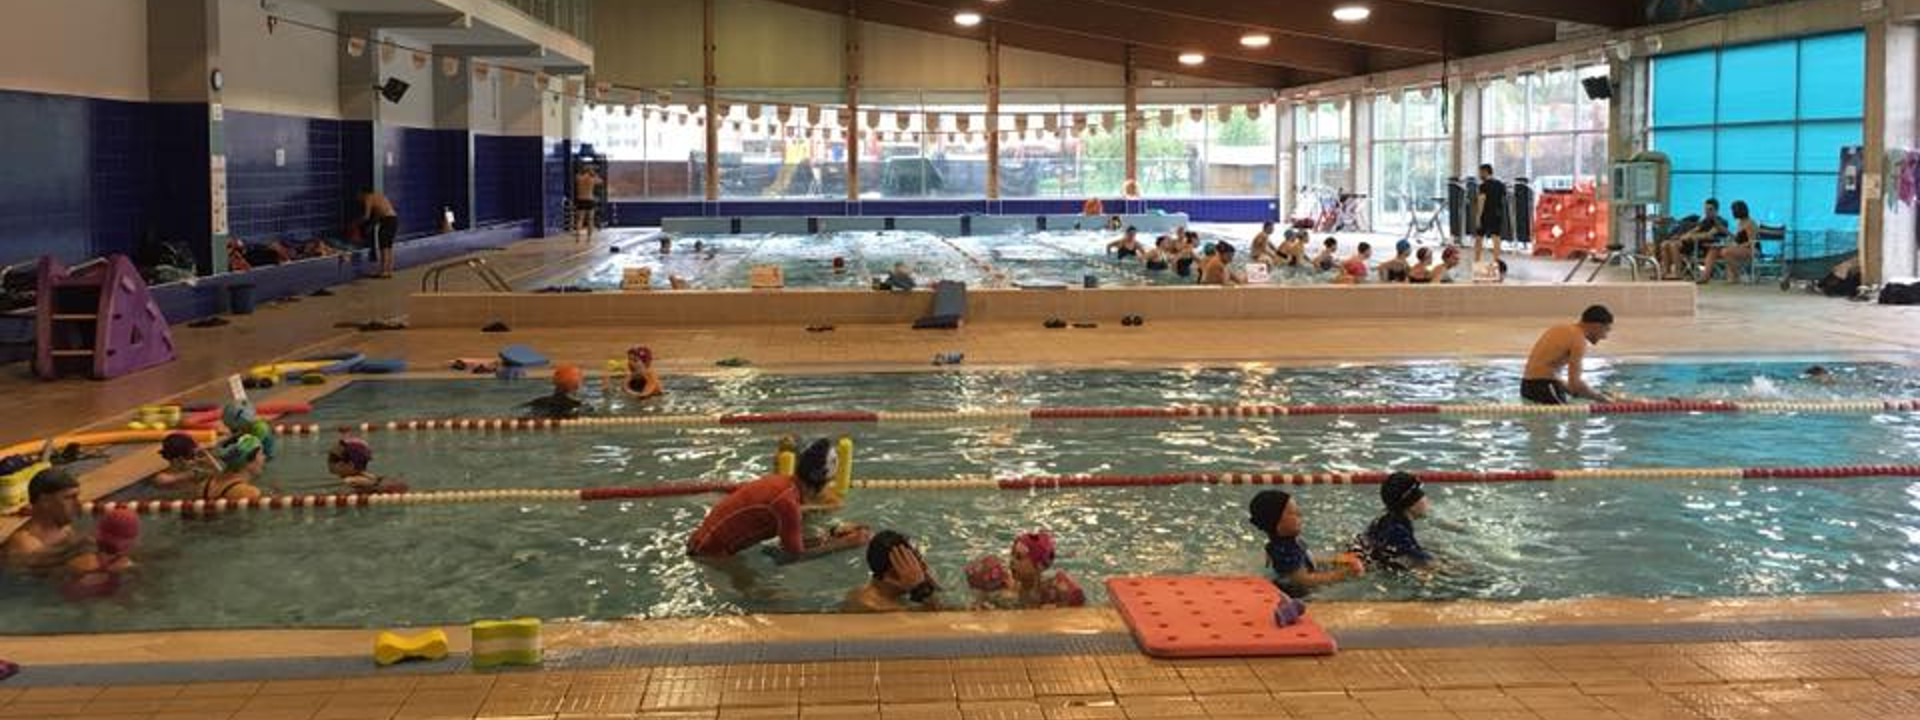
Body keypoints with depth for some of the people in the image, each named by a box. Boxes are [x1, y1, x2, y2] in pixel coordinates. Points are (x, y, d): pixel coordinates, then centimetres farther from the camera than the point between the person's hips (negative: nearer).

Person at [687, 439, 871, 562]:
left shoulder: (782, 482, 3)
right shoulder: (787, 501, -24)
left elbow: (794, 541, 9)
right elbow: (796, 555, -18)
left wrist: (833, 535, 3)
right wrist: (842, 544, -12)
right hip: (710, 553, -9)